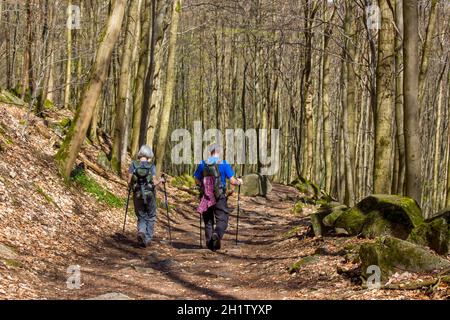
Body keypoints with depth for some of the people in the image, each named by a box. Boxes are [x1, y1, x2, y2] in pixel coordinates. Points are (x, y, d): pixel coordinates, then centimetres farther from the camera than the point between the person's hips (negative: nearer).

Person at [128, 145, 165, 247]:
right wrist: (160, 180, 9)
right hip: (150, 194, -1)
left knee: (141, 217, 13)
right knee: (151, 217, 17)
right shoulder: (151, 166, -7)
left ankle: (141, 231, -15)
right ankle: (148, 238, 9)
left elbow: (129, 182, -5)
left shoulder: (133, 164, -3)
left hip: (137, 195, 1)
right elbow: (154, 183, -11)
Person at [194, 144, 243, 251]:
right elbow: (232, 181, -6)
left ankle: (210, 244, 13)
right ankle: (216, 235, -29)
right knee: (222, 220, 0)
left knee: (208, 222, 13)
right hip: (219, 198, -3)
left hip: (206, 197, 3)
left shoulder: (202, 164, 4)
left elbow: (197, 181, 9)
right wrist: (239, 182, 16)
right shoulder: (224, 164, -5)